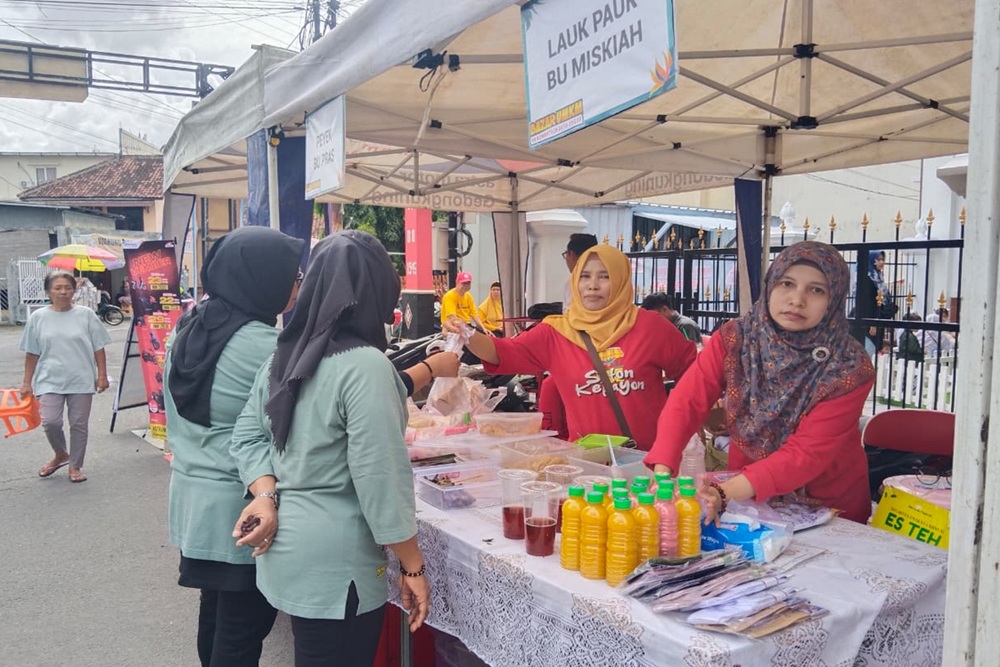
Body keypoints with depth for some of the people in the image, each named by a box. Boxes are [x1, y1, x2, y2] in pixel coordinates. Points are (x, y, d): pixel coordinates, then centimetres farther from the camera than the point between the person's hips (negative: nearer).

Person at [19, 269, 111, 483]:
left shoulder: (86, 314, 0)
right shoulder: (38, 317, 2)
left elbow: (98, 348, 3)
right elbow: (32, 353, 7)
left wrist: (102, 375, -1)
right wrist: (27, 382, 6)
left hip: (81, 380, 0)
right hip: (50, 380, 0)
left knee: (79, 424, 5)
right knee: (50, 421, -10)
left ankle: (75, 466, 21)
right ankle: (60, 454, 20)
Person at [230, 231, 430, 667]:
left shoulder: (285, 355, 5)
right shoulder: (364, 364, -21)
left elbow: (247, 436, 11)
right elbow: (381, 478, -21)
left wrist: (266, 496, -2)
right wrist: (413, 567, -12)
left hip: (285, 547, 8)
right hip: (334, 563, -8)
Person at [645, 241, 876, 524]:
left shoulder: (850, 369, -18)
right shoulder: (733, 340, -12)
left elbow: (807, 454, -25)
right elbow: (685, 403, -18)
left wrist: (723, 493, -38)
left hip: (827, 509, -1)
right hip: (747, 499, 2)